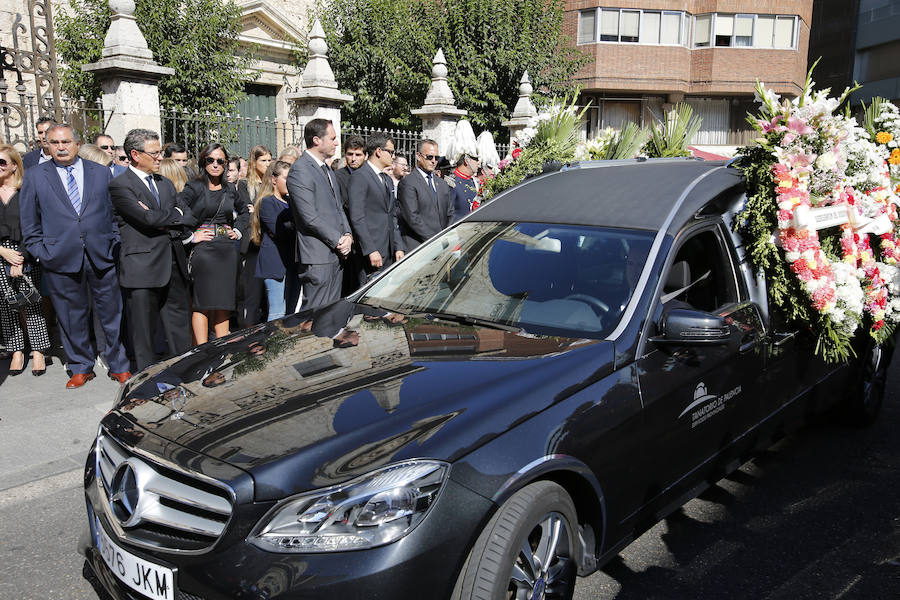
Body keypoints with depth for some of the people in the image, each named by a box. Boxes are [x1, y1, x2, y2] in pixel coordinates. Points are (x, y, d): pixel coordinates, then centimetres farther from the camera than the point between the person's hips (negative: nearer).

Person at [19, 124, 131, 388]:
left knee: (112, 313, 5)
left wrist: (114, 245, 3)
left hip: (101, 257, 0)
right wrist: (41, 253, 0)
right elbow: (29, 222, 8)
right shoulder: (34, 176, 6)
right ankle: (81, 368, 23)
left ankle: (119, 366, 19)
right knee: (72, 317, 9)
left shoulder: (101, 172, 9)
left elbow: (114, 212, 11)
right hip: (61, 258, 0)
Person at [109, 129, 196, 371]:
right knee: (144, 329, 1)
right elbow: (148, 218, -18)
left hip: (174, 265, 7)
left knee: (179, 324, 11)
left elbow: (190, 218, 10)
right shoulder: (120, 185, -5)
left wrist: (165, 223, -7)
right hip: (142, 268, -6)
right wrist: (176, 214, -3)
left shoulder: (166, 184, 17)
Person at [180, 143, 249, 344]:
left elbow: (244, 211, 30)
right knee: (202, 302, -5)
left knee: (223, 303, 7)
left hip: (227, 250, 5)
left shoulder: (230, 190, 13)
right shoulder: (194, 187, -2)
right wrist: (190, 236, -12)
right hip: (203, 248, -5)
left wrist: (237, 231, 16)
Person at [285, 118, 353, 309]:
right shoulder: (300, 170, -12)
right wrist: (338, 240, -12)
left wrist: (347, 234, 4)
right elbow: (310, 217, -18)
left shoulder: (327, 169, 18)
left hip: (336, 255, 9)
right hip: (317, 258, -9)